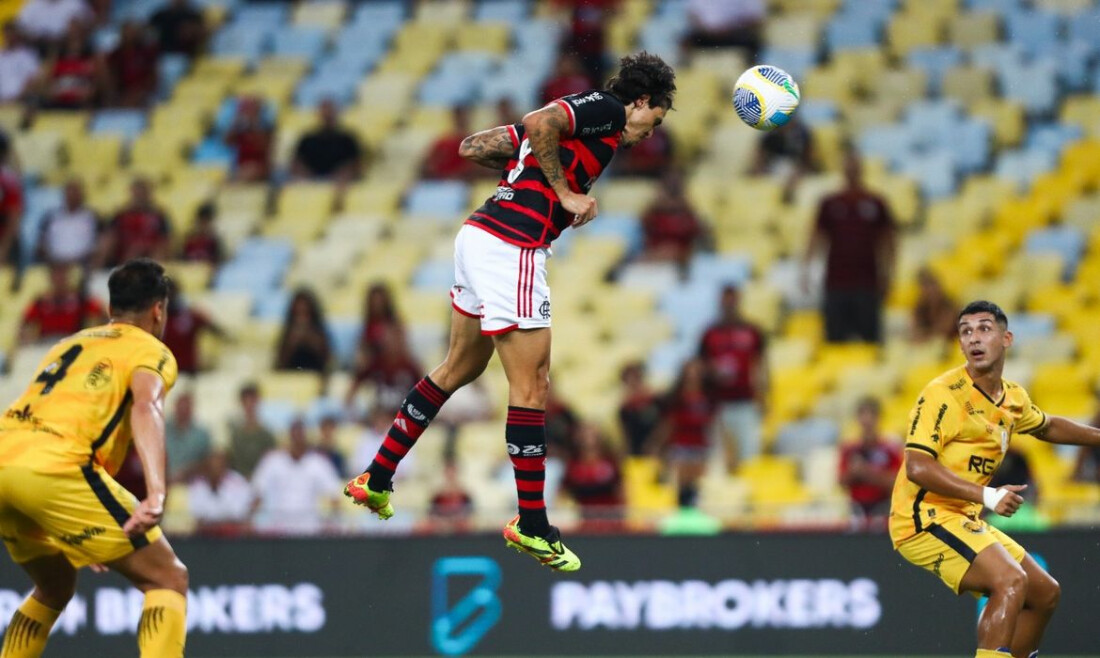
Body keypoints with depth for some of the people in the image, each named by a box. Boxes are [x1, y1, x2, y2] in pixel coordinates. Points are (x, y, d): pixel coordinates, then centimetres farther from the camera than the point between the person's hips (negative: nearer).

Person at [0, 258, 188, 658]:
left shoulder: (69, 344, 33)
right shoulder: (151, 350, 11)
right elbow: (145, 407, -11)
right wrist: (157, 493, -27)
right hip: (55, 468, -7)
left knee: (54, 587, 31)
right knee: (167, 579, 2)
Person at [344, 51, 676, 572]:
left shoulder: (575, 113, 22)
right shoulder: (607, 110, -3)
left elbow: (473, 147, 20)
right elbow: (539, 124, -24)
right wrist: (565, 191, -14)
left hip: (479, 236, 10)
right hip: (512, 249, -10)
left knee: (461, 367, 22)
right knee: (531, 384, -3)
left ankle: (376, 480, 28)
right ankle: (531, 526, 3)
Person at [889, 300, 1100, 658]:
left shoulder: (1013, 398, 9)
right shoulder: (943, 395, -17)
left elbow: (1047, 427, 32)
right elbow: (916, 467, -26)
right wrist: (986, 496, -31)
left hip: (963, 521, 9)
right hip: (924, 518, -9)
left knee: (1045, 593, 15)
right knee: (1011, 581, -28)